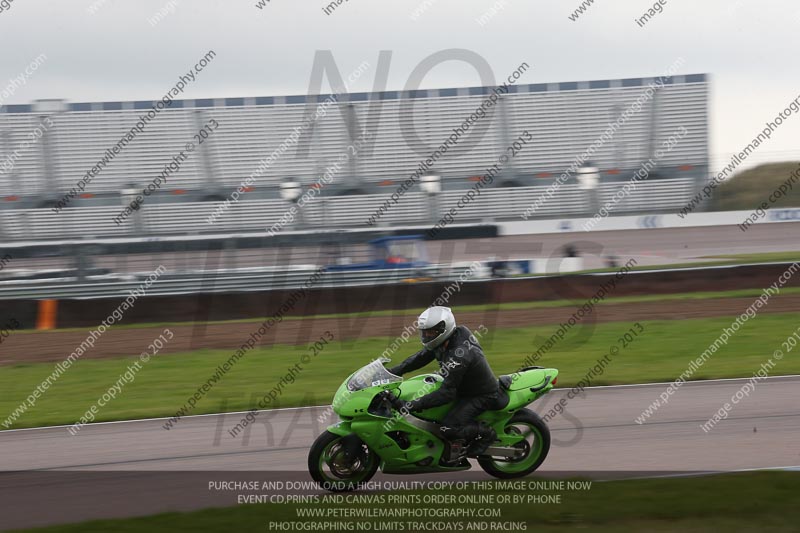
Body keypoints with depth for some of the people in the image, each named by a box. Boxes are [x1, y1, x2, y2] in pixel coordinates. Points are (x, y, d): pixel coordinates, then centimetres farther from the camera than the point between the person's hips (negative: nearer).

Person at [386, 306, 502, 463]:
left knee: (448, 428, -26)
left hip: (483, 396, -10)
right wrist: (395, 371, -6)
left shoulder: (458, 354, -34)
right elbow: (422, 357, 5)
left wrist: (412, 405, -41)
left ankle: (486, 433, -1)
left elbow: (447, 392, -36)